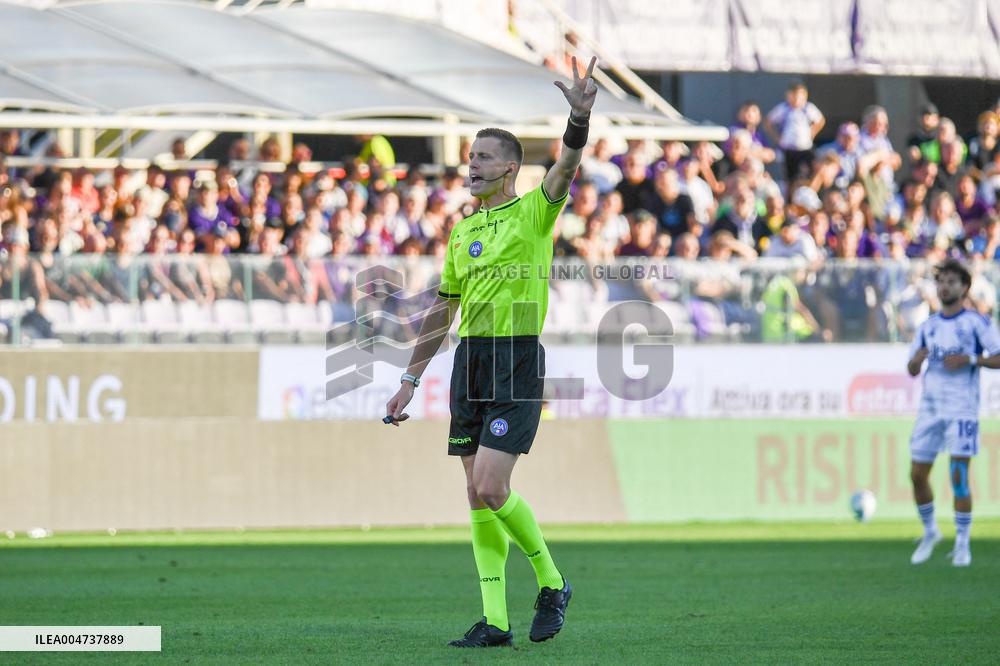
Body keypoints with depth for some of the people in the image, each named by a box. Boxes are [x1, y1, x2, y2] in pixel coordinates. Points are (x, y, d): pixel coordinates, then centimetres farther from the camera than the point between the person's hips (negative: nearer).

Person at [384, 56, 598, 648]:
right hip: (469, 360, 7)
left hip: (517, 362, -7)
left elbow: (568, 165, -20)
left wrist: (580, 116, -40)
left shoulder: (534, 213, -1)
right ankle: (494, 620, 6)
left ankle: (553, 585, 5)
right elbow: (442, 311, 22)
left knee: (491, 489, -15)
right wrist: (410, 381, 21)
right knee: (479, 497, 3)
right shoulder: (462, 230, 17)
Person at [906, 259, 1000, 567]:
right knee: (918, 474, 3)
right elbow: (912, 371, 16)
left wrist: (970, 359, -20)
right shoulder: (928, 326, 13)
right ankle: (930, 532, 24)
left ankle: (962, 544, 0)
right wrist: (916, 360, -7)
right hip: (930, 409, 5)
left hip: (962, 410, -5)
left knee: (959, 477, -10)